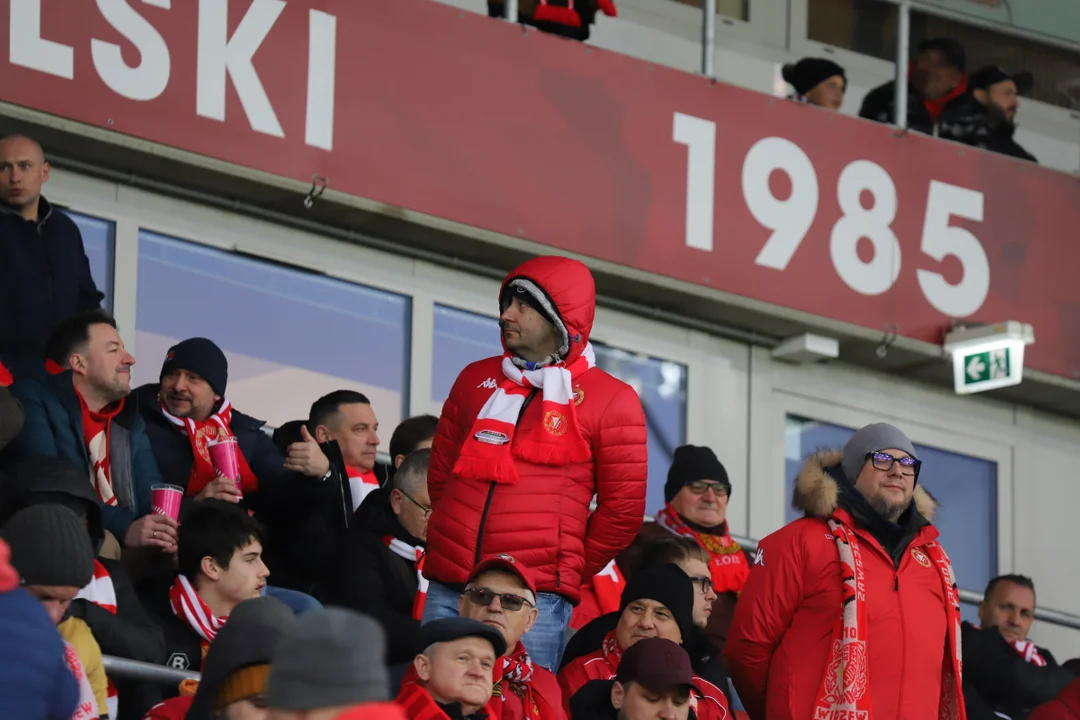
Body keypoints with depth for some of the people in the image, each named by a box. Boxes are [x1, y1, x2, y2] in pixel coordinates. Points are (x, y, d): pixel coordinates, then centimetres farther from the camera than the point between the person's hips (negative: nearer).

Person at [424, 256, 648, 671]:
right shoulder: (476, 380, 15)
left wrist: (568, 573, 5)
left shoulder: (611, 401, 2)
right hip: (447, 591, 4)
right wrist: (453, 547, 15)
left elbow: (622, 510, 3)